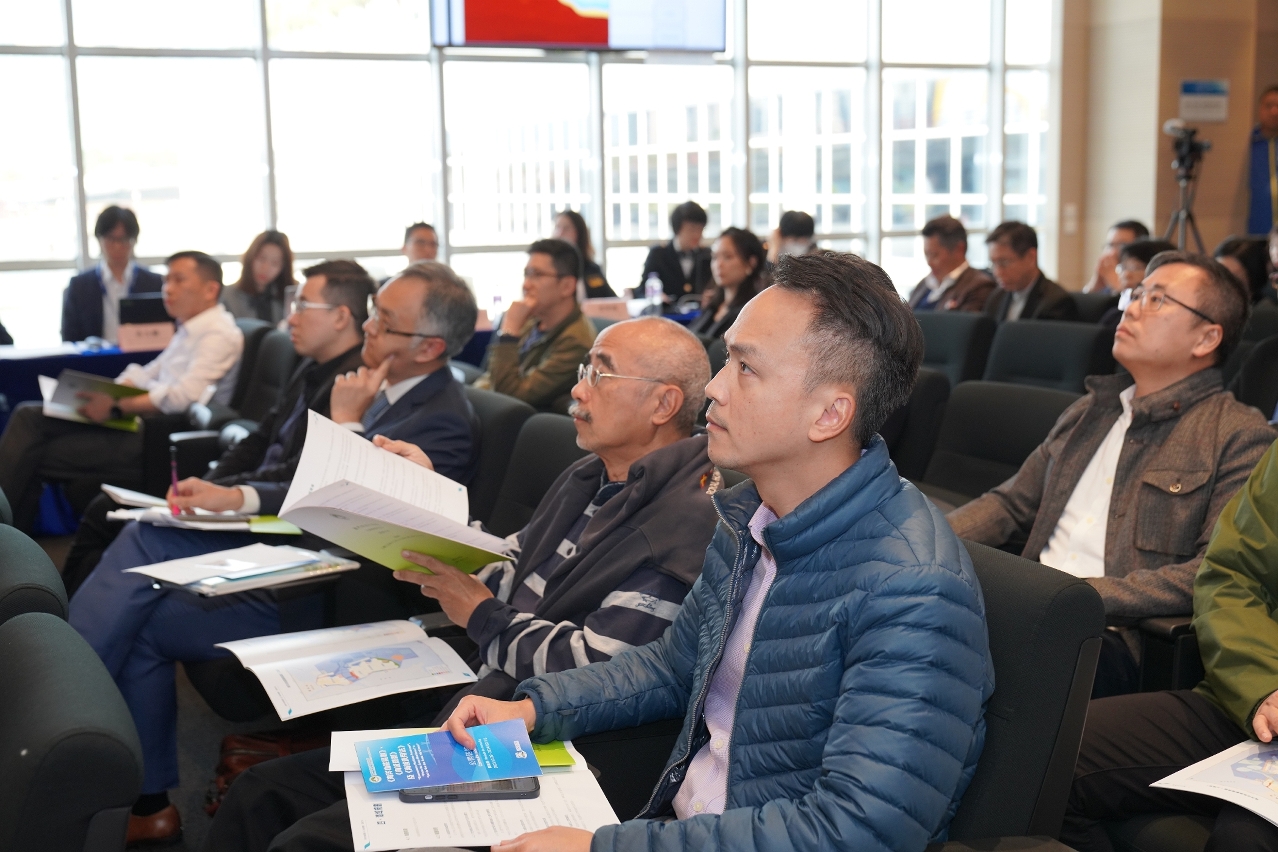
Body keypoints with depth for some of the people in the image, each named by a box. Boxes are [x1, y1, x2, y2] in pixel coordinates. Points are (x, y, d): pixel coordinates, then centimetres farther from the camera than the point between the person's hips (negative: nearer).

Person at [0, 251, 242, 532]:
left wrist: (116, 408, -20)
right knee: (30, 416, 2)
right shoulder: (189, 330, 18)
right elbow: (150, 373, 20)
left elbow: (184, 396, -24)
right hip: (143, 422, 10)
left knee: (39, 456, -11)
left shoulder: (220, 335, -12)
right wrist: (103, 394, 3)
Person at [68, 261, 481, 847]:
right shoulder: (384, 385, 8)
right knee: (148, 536, -4)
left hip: (328, 595, -9)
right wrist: (234, 497, -1)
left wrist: (345, 423, -16)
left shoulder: (447, 423, -19)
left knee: (145, 622, -8)